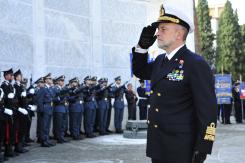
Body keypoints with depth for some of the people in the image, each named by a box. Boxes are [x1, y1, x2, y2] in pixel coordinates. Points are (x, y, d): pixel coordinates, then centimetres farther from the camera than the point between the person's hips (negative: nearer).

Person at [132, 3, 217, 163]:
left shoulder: (196, 64, -14)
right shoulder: (160, 60, 9)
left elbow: (208, 109, -15)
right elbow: (140, 71, 27)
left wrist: (202, 149, -18)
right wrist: (142, 45, 9)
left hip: (181, 150, -7)